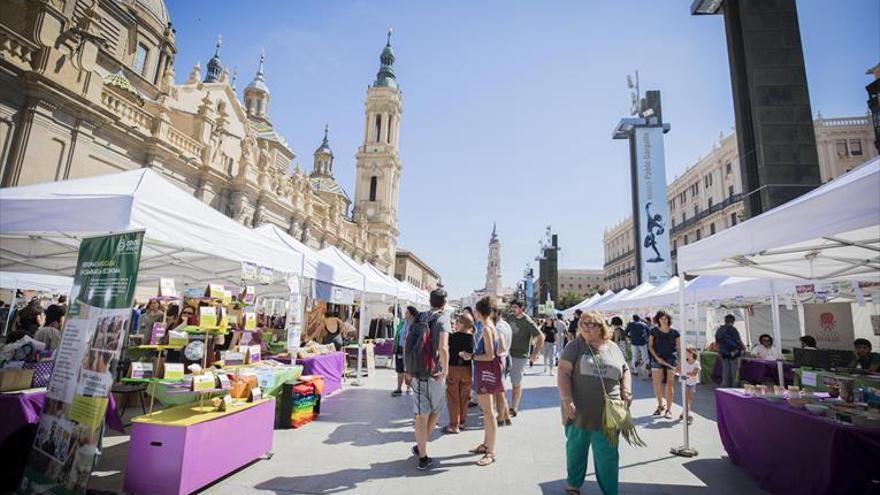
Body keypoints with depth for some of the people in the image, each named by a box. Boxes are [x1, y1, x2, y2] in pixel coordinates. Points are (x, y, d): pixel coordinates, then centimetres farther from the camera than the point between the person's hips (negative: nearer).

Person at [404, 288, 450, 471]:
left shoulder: (419, 317, 6)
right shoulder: (442, 318, -12)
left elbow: (407, 344, 7)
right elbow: (443, 347, -25)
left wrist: (408, 369, 14)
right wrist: (445, 371, -14)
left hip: (417, 373, 4)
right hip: (435, 374, -4)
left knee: (421, 414, 10)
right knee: (435, 411, 19)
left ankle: (423, 457, 17)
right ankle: (421, 446, 30)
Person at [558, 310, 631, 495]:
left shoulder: (613, 348, 8)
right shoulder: (575, 346, -4)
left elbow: (625, 371, 19)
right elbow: (563, 372, -9)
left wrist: (626, 393, 3)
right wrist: (567, 400, -18)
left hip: (608, 414, 2)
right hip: (579, 412, -1)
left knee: (608, 456, 7)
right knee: (576, 449, 15)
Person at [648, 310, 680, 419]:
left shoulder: (674, 332, 1)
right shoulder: (654, 331, 1)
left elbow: (678, 347, 5)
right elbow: (650, 346, 2)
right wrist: (657, 357, -9)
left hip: (671, 359, 0)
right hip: (657, 359, 0)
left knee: (670, 384, 2)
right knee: (657, 383, 0)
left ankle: (669, 409, 11)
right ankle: (660, 405, 21)